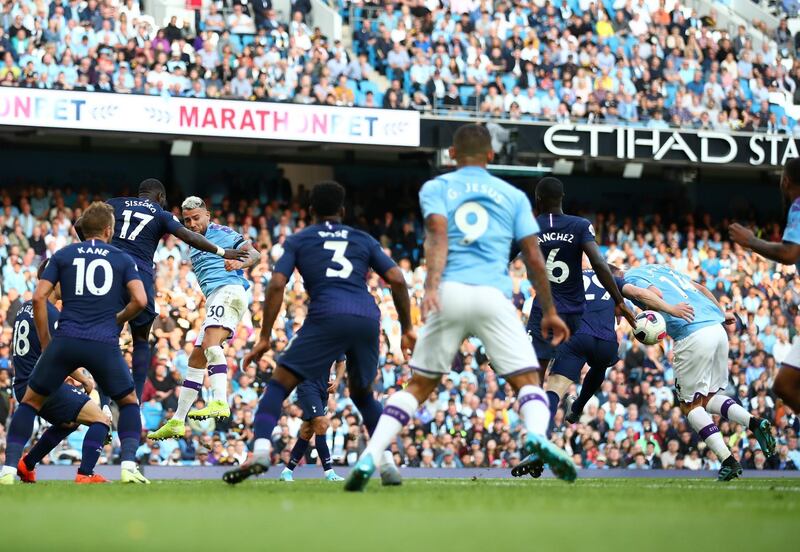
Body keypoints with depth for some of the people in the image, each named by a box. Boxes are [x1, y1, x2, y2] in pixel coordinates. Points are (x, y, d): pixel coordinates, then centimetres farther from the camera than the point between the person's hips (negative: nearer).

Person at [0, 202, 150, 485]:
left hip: (65, 341, 0)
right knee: (129, 403, 21)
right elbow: (140, 299, -3)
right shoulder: (123, 259, 11)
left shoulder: (63, 255, 12)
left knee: (31, 401, 16)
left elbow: (39, 297, 3)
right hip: (105, 344, 0)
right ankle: (129, 465, 2)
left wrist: (45, 342, 12)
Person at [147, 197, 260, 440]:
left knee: (210, 343, -31)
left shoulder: (221, 232, 3)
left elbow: (254, 253, -8)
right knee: (196, 359, 11)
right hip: (213, 299, 10)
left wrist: (239, 263, -29)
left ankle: (220, 402, -47)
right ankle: (176, 422, 15)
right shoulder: (194, 246, 28)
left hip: (229, 290, -10)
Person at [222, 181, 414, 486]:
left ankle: (260, 452, -19)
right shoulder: (364, 239, 25)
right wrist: (407, 328, 19)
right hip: (368, 318, 3)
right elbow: (397, 280, 14)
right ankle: (387, 463, 14)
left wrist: (264, 338, 7)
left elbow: (277, 285, 6)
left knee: (279, 384, 3)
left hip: (327, 317, -3)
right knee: (362, 393, 26)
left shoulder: (298, 240, 19)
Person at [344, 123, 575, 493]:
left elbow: (438, 234, -4)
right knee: (528, 381, -1)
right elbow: (534, 258, 13)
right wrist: (549, 312, 19)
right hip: (493, 296, -1)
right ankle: (537, 436, -33)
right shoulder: (513, 195, 19)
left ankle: (369, 457, -2)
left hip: (448, 294, 1)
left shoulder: (435, 188, 15)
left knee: (419, 385, 12)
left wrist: (432, 286, -17)